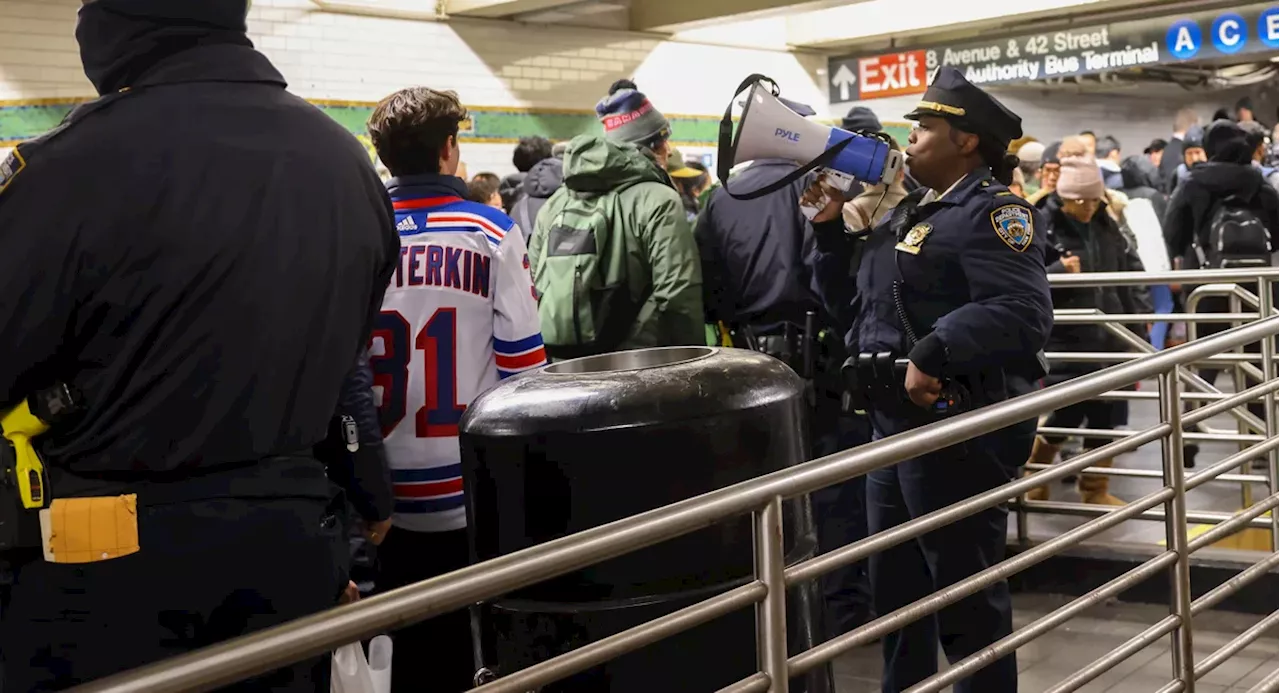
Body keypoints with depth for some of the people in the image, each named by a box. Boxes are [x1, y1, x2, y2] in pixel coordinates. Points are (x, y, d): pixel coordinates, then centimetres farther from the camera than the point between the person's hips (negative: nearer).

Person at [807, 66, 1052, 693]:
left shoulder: (992, 211, -13)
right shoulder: (912, 211, 16)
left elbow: (1023, 313, -27)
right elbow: (870, 295, 23)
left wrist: (933, 355, -29)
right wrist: (829, 224, 13)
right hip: (895, 426, 10)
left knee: (966, 595, 3)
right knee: (895, 588, 19)